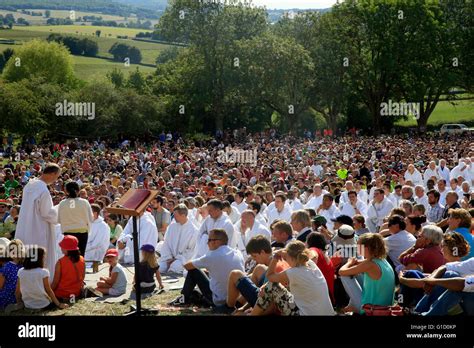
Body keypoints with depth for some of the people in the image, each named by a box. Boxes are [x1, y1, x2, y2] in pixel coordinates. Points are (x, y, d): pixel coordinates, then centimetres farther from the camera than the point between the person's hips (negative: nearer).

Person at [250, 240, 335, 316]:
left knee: (271, 286, 4)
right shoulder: (312, 264, -1)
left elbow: (269, 276, 0)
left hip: (306, 314, -8)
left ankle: (252, 314, 21)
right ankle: (263, 312, 39)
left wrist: (275, 258, 5)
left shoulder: (293, 273, -19)